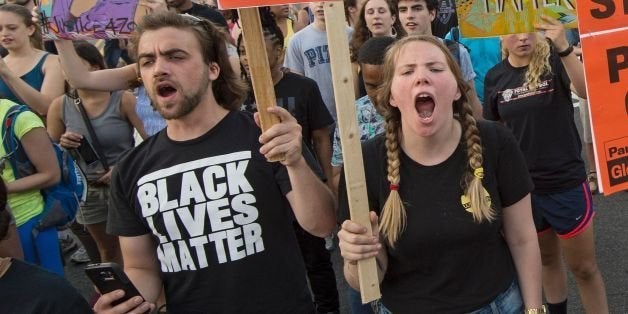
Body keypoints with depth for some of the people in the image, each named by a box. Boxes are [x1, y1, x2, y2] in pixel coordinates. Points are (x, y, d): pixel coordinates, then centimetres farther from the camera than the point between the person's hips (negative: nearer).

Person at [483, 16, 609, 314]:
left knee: (583, 266, 7)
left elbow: (588, 92, -28)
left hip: (566, 180, -3)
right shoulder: (495, 77, 0)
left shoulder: (554, 60, -9)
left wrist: (564, 48, -40)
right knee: (547, 258, 20)